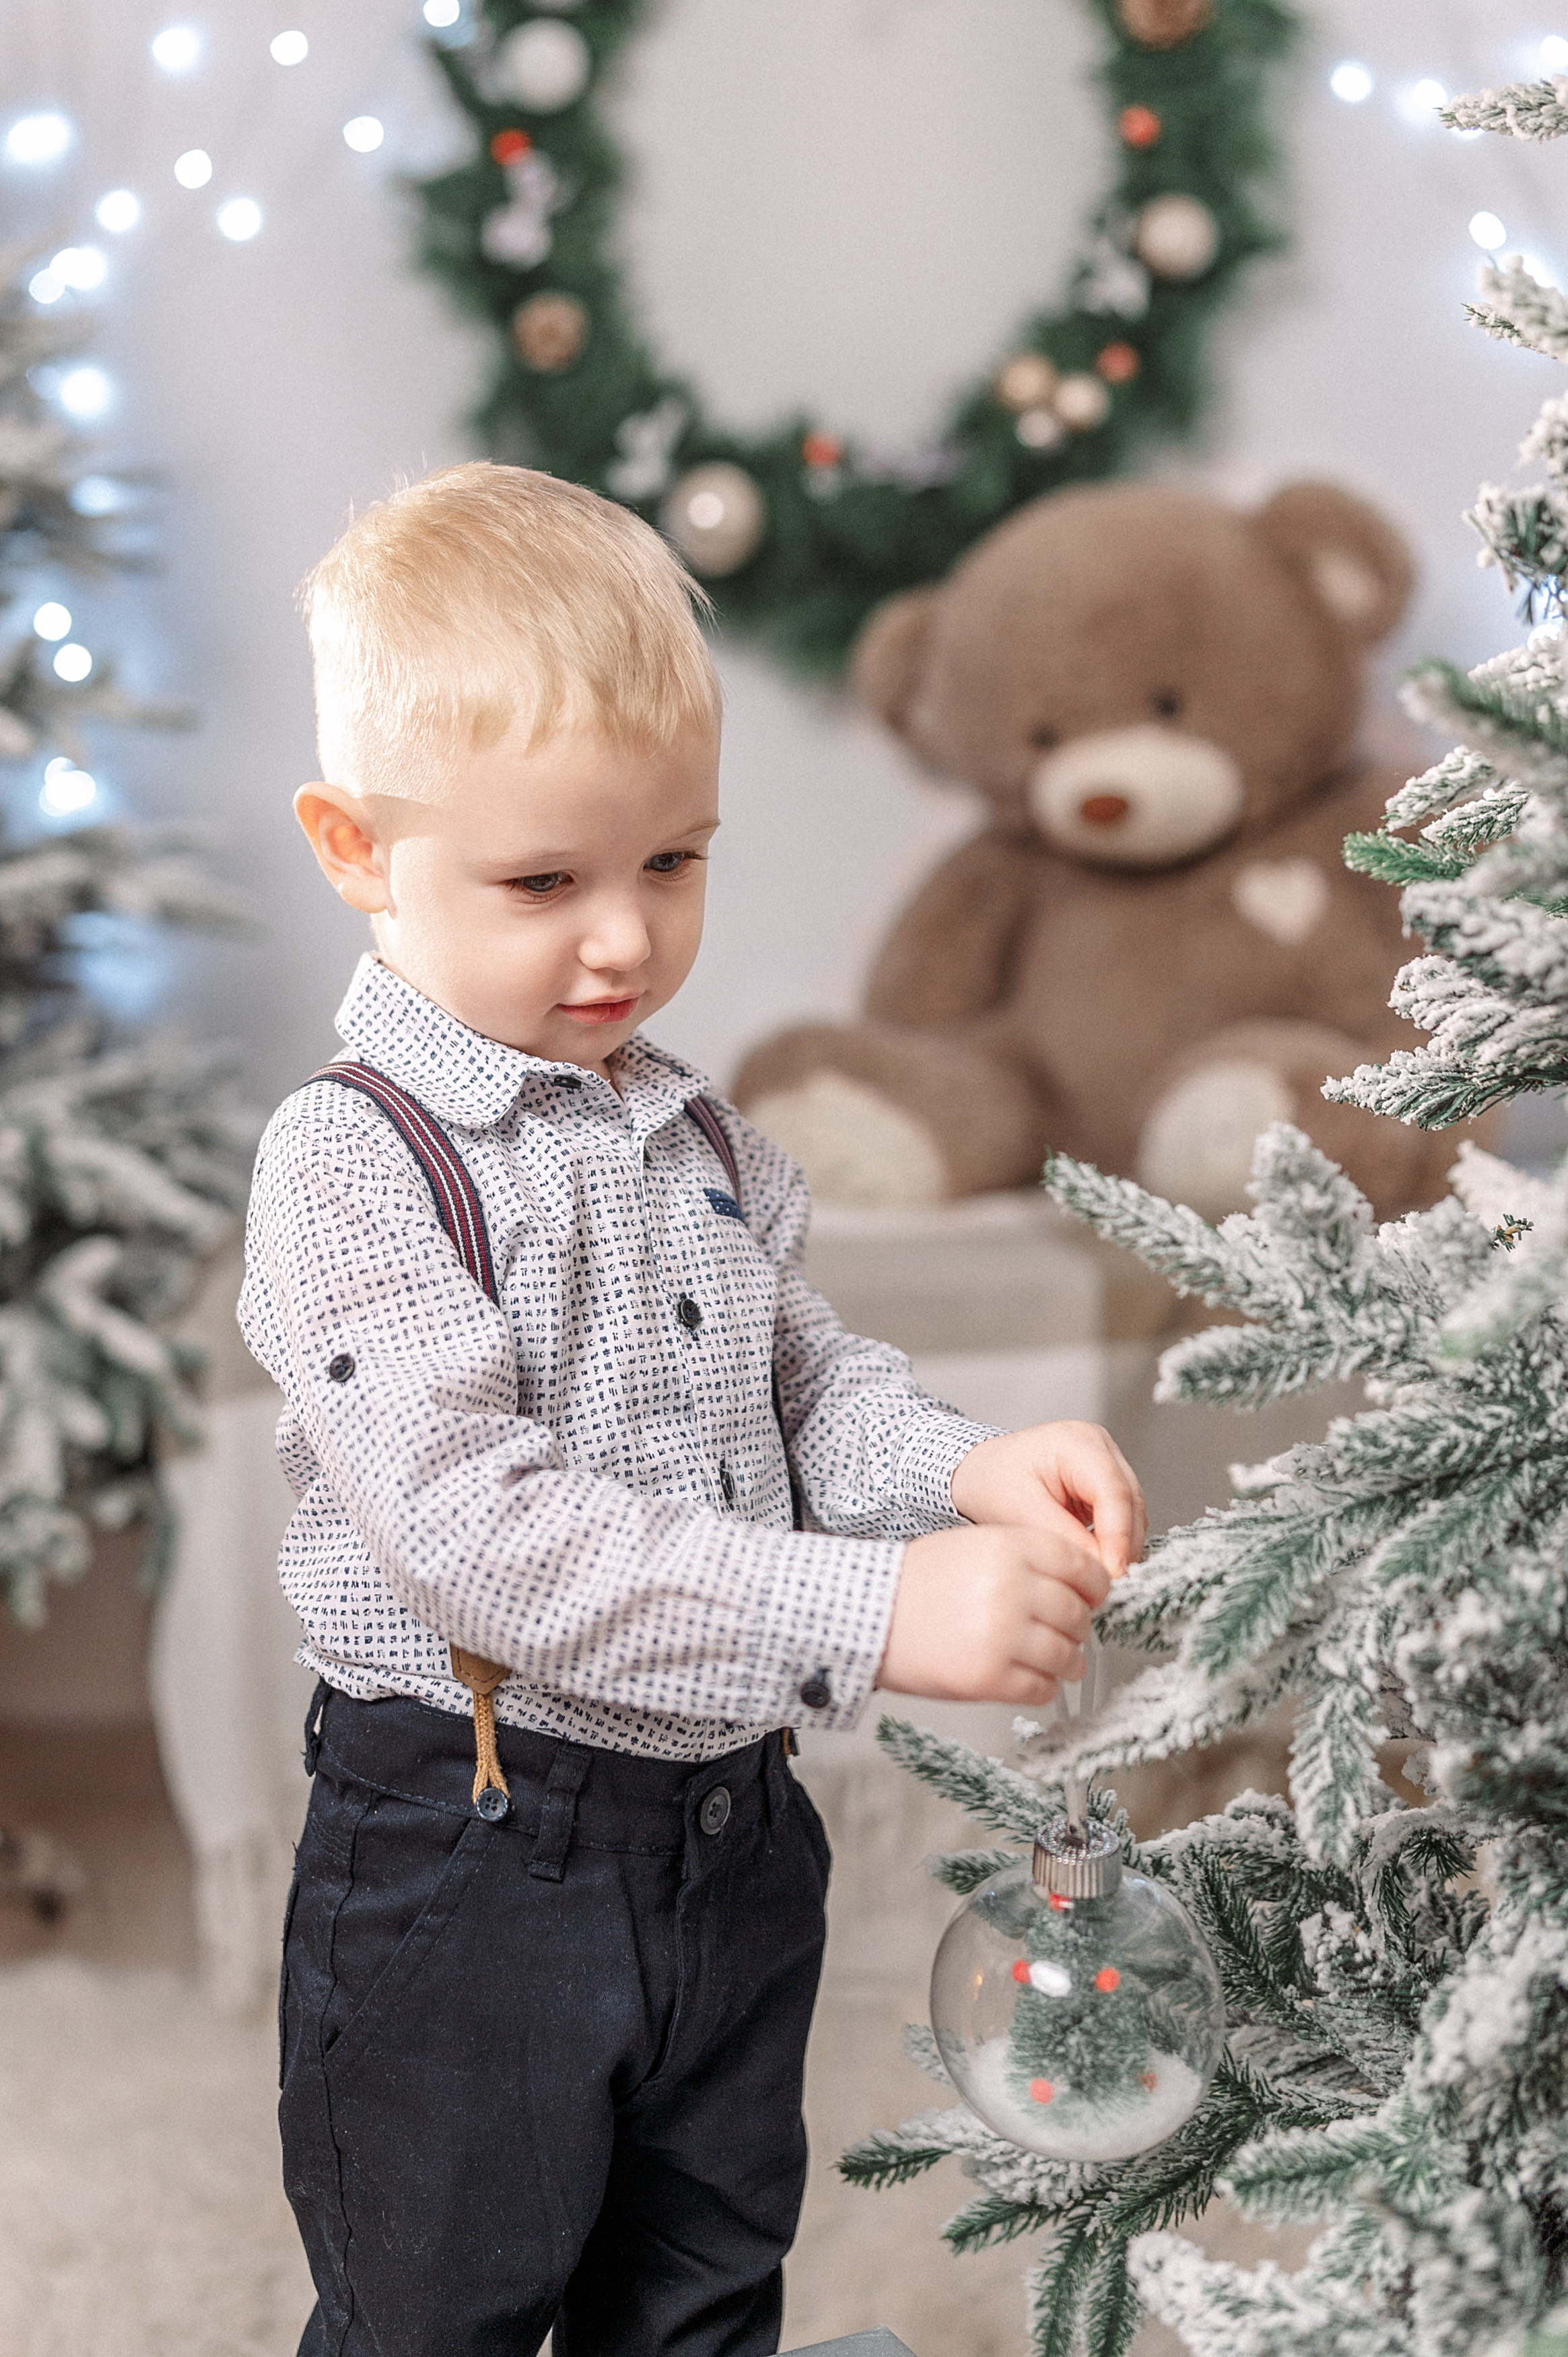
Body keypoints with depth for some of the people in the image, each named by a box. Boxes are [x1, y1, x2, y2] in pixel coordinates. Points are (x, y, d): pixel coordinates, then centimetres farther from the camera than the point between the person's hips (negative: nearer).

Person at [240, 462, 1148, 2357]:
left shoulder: (687, 1135, 5)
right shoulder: (352, 1161, -19)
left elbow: (807, 1380, 12)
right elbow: (482, 1529, -28)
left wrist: (967, 1473, -12)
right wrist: (874, 1611, -34)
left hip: (732, 1836, 7)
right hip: (470, 1871, -6)